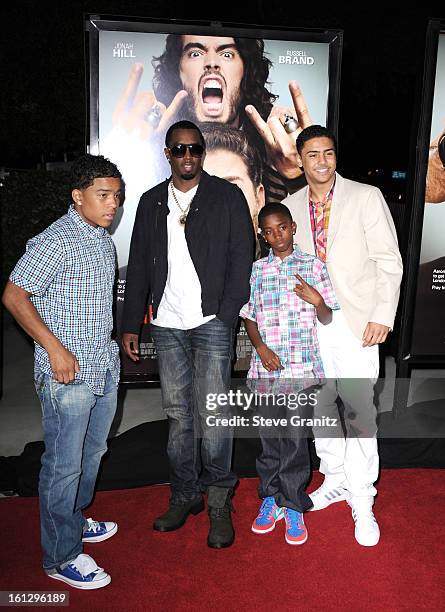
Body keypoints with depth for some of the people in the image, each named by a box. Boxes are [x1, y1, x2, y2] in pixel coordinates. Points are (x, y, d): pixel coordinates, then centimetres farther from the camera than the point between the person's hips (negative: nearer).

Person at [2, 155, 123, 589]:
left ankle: (73, 522, 43)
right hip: (67, 374, -9)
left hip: (105, 369, 9)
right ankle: (61, 557, 21)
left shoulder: (103, 239, 11)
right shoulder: (55, 242, -17)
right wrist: (54, 348, -20)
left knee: (92, 453, 22)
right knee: (64, 465, 4)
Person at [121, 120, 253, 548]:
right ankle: (185, 495, 25)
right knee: (178, 414, 10)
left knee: (211, 415, -3)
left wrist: (227, 315, -11)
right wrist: (130, 325, 10)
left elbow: (241, 259, -1)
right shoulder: (151, 202, 13)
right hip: (167, 325, 4)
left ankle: (219, 503, 15)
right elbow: (138, 267, 13)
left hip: (211, 323, -3)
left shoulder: (227, 197, 3)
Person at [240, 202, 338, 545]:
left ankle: (293, 507, 17)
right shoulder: (256, 270, 7)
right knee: (268, 436, 11)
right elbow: (249, 317, 9)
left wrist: (317, 301, -15)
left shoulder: (313, 266, 3)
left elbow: (327, 319, 5)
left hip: (302, 366, -2)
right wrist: (261, 347, -6)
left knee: (294, 438, 0)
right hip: (265, 366, 2)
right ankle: (271, 498, 28)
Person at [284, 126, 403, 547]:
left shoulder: (366, 197, -3)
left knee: (359, 412, -3)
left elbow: (389, 261, -4)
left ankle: (361, 502, 13)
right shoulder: (291, 205, 9)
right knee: (319, 406, 14)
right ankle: (335, 479, 33)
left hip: (355, 323, -4)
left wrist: (382, 316, -12)